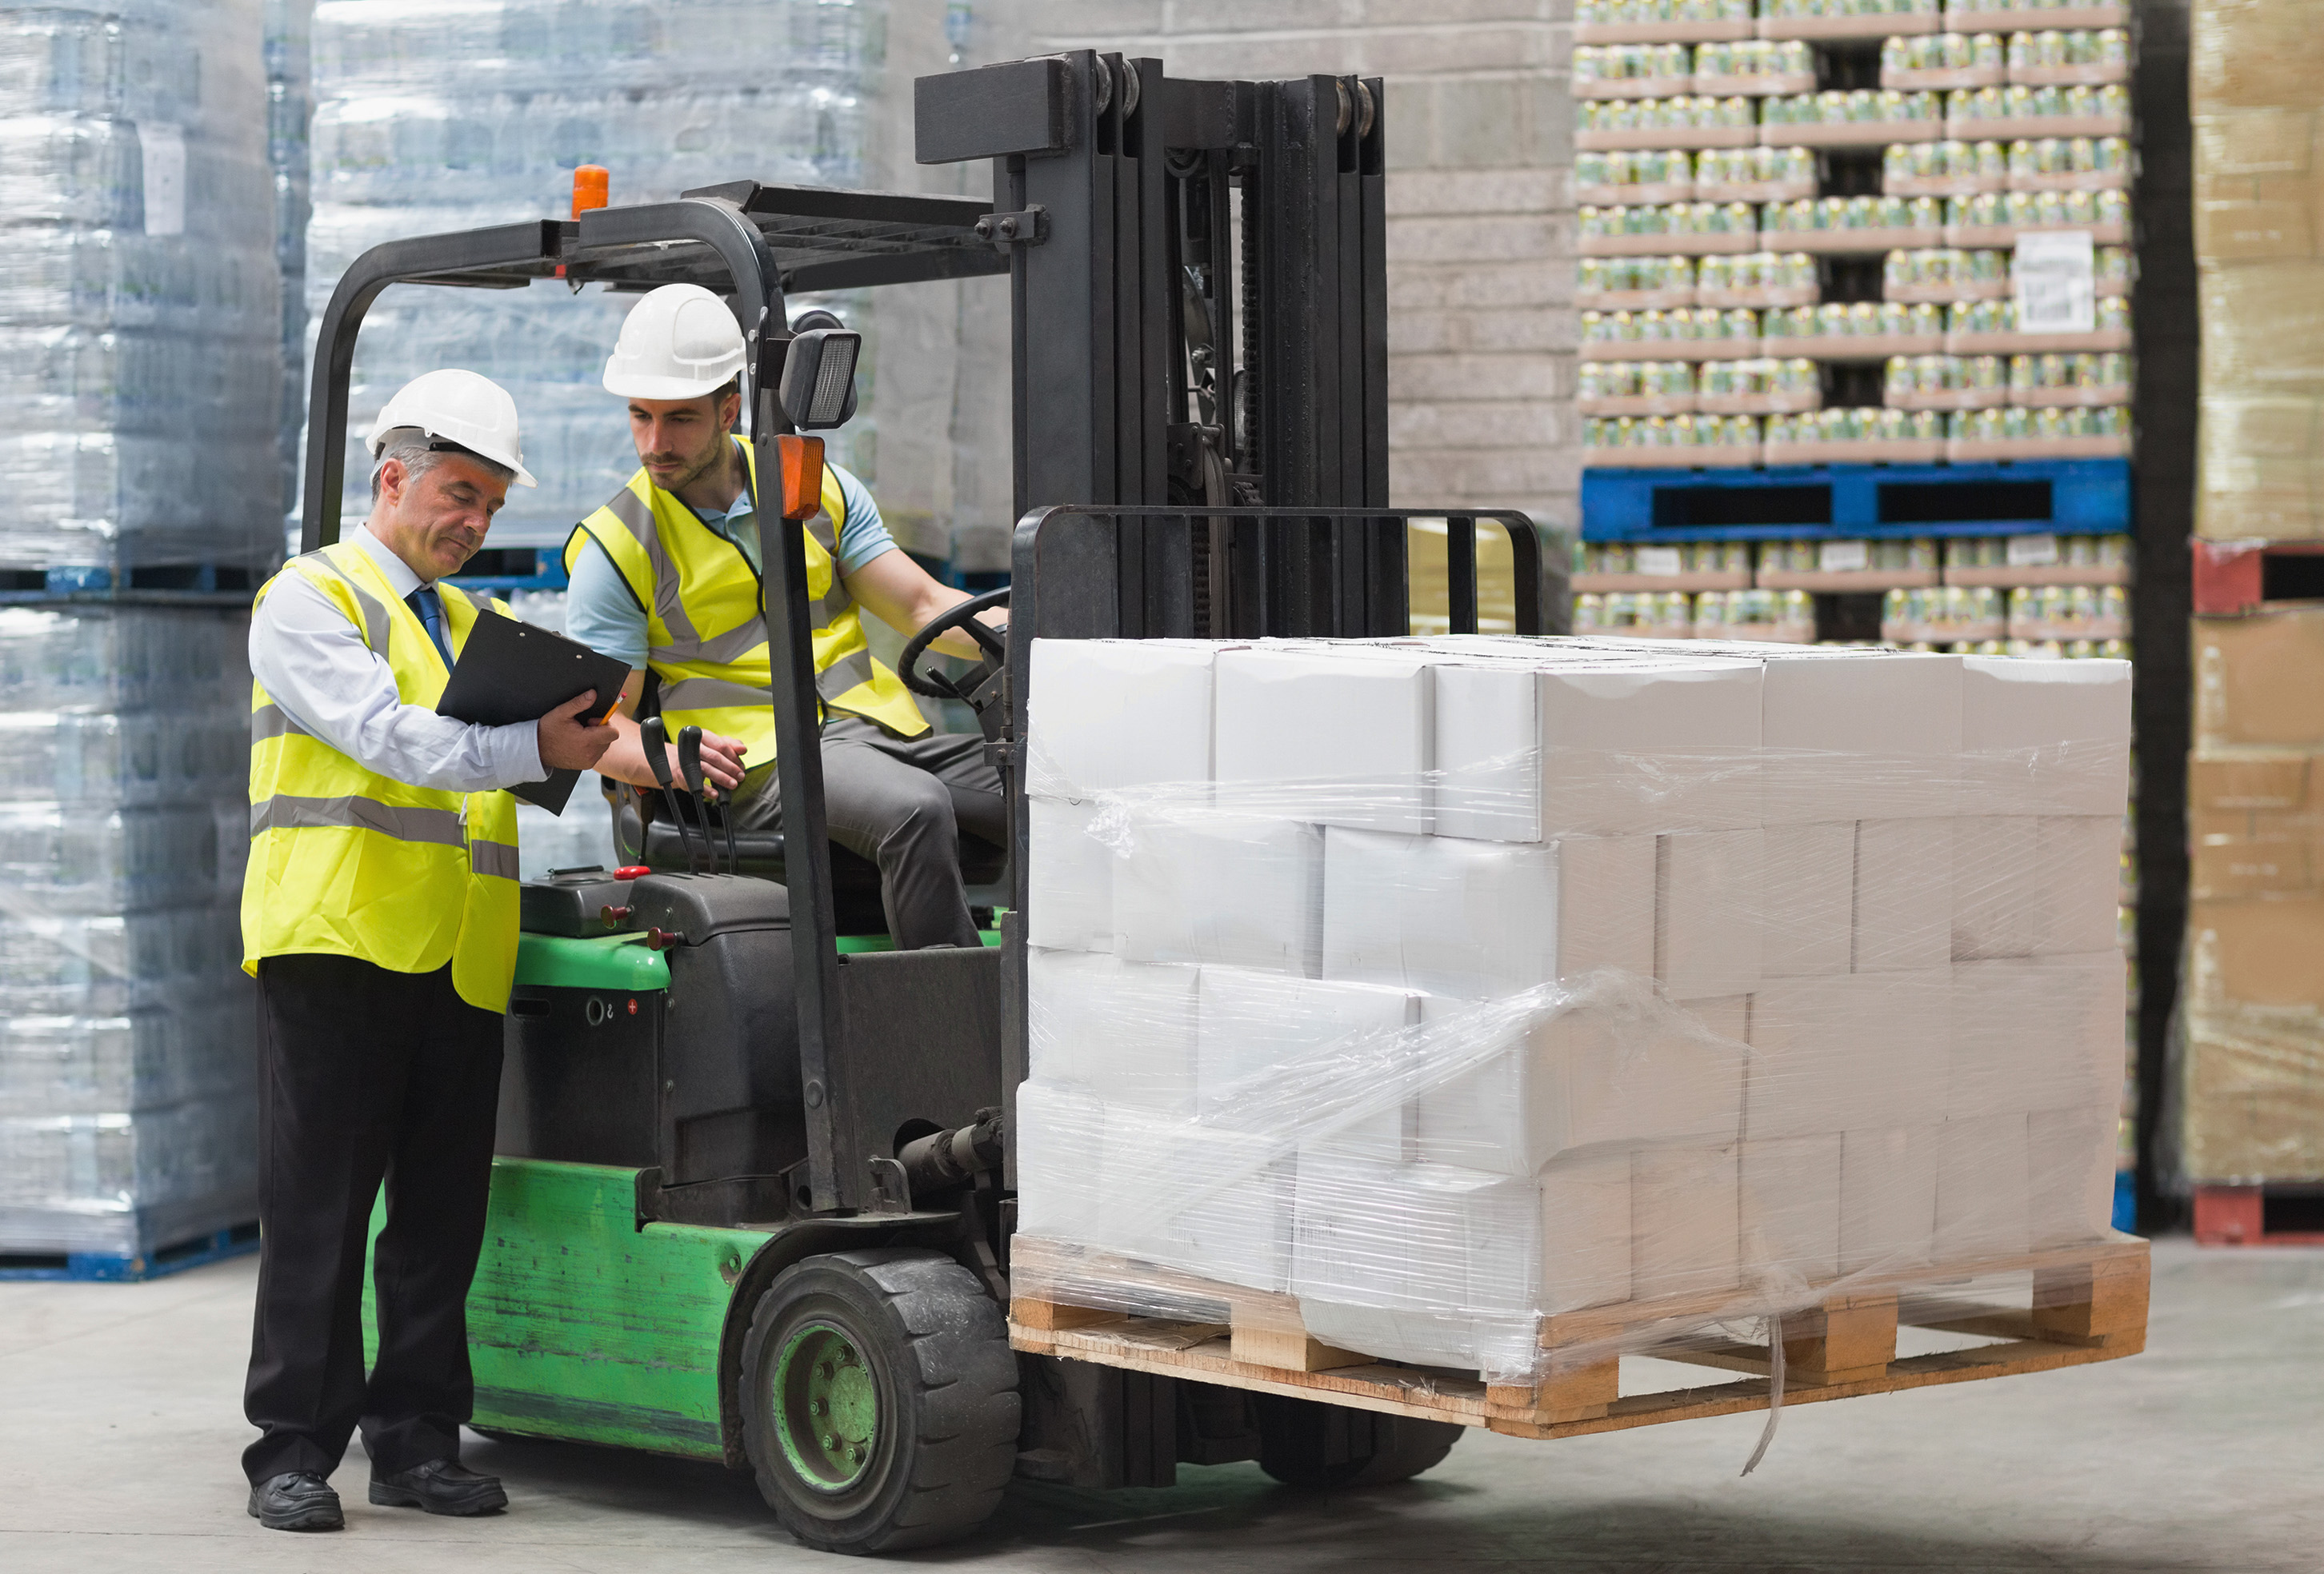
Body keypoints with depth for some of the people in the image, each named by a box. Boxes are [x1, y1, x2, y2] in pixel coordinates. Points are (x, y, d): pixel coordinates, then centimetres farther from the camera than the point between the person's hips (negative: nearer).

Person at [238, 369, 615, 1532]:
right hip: (338, 944, -6)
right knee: (317, 1209, -4)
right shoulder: (310, 600, 2)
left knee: (442, 1214, 6)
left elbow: (531, 762, 17)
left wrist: (593, 738, -3)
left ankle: (418, 1439, 12)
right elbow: (385, 735, -14)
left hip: (460, 959, 6)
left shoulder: (480, 626, 24)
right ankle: (293, 1451, 1)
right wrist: (530, 747, -22)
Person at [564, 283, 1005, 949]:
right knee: (917, 809, -36)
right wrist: (667, 759, -22)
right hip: (761, 758, -5)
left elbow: (921, 604, 15)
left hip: (884, 727, 5)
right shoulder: (613, 547, 5)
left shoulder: (819, 488, 16)